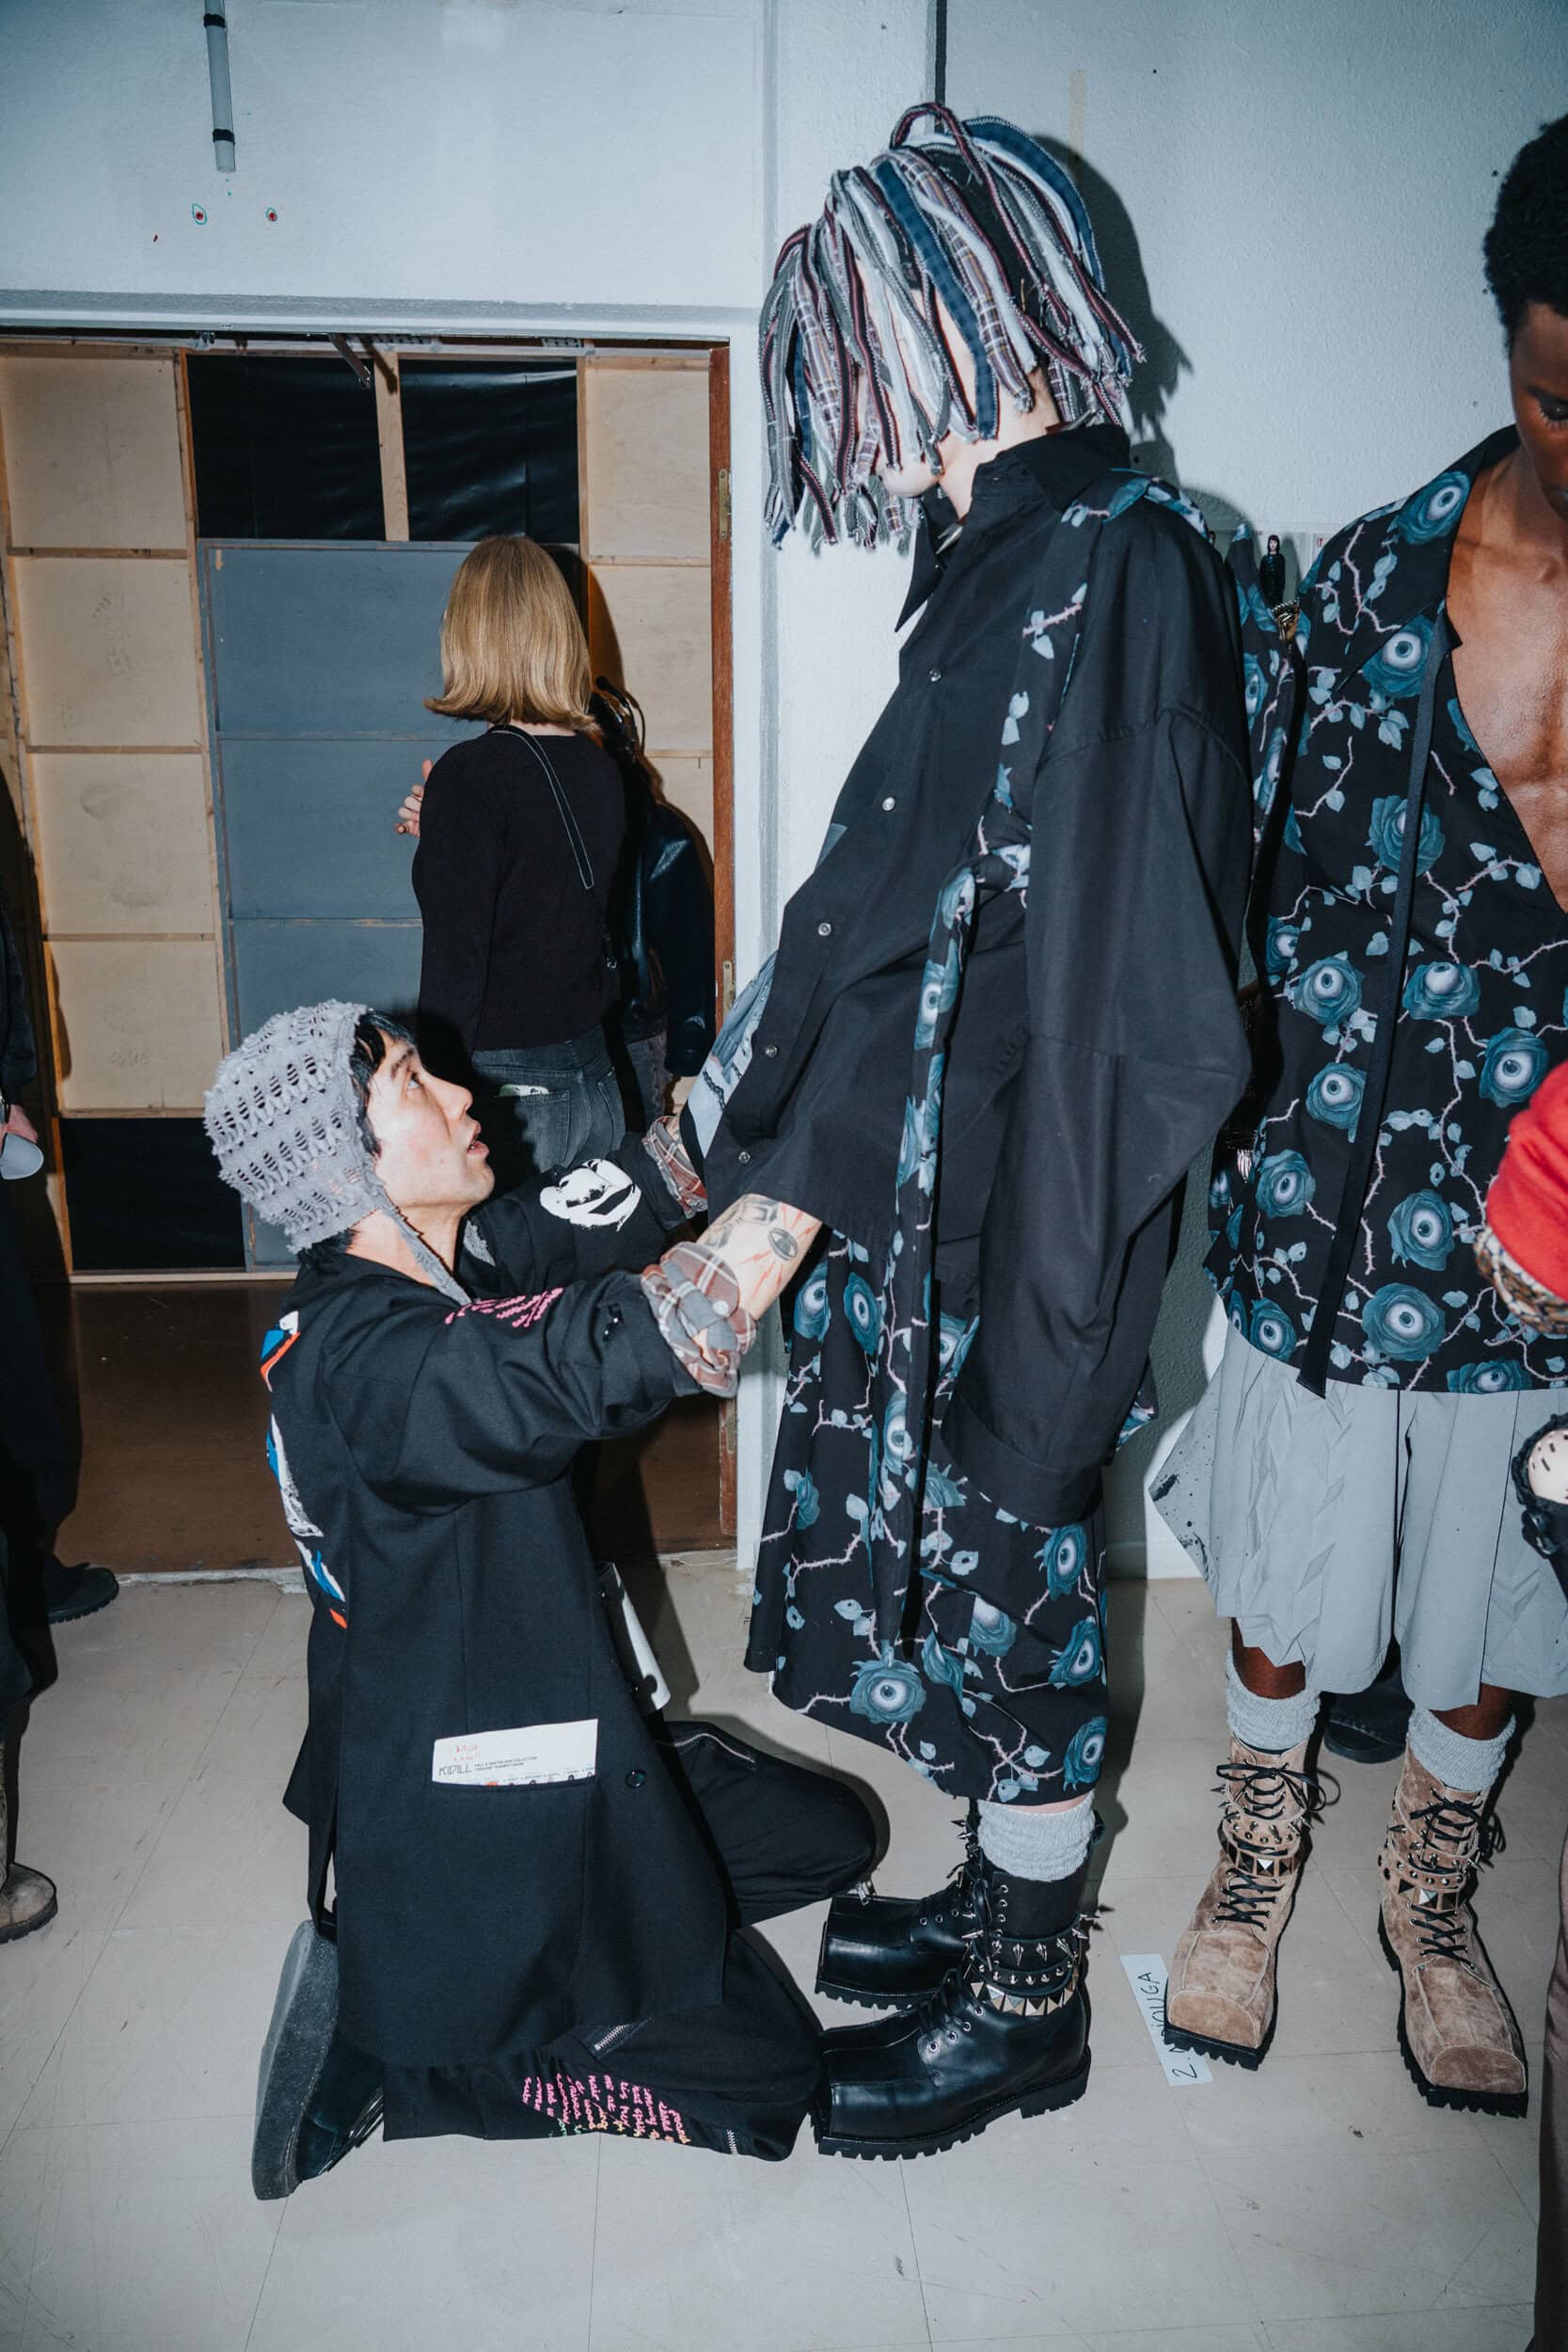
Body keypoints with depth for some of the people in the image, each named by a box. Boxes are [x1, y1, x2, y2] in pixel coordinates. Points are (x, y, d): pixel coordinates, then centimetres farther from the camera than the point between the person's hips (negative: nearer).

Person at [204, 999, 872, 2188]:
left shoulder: (449, 1262, -5)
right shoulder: (366, 1359, -32)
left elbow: (641, 1180, -4)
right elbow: (643, 1341, -44)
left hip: (543, 1734, 9)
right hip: (465, 1820, -9)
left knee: (833, 1834, 18)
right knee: (765, 2067, 6)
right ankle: (388, 2032, 9)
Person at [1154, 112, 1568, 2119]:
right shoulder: (1379, 578, -5)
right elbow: (1263, 884, -1)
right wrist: (1229, 1126, -1)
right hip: (1343, 1187, -1)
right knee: (1290, 1567, 14)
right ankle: (1257, 1849, 43)